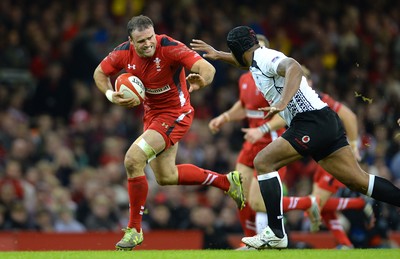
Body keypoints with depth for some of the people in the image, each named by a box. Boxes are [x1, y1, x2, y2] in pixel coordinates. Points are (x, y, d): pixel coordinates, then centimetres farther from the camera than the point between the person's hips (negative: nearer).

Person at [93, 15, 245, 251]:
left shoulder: (169, 48, -27)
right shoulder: (124, 53, -12)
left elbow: (208, 68, -34)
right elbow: (100, 73, 7)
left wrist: (201, 80, -57)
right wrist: (110, 95, -12)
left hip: (175, 114, -8)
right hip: (152, 114, 8)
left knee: (133, 159, -21)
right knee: (166, 176, 18)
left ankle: (134, 229, -8)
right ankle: (227, 181, 35)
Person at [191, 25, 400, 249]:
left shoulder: (264, 57, -7)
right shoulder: (259, 59, 21)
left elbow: (294, 68, -28)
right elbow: (244, 61, 47)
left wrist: (281, 104, -37)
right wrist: (217, 54, 48)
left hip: (312, 121, -9)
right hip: (327, 122, 9)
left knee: (263, 162, -7)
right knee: (359, 181, 4)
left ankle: (276, 233, -9)